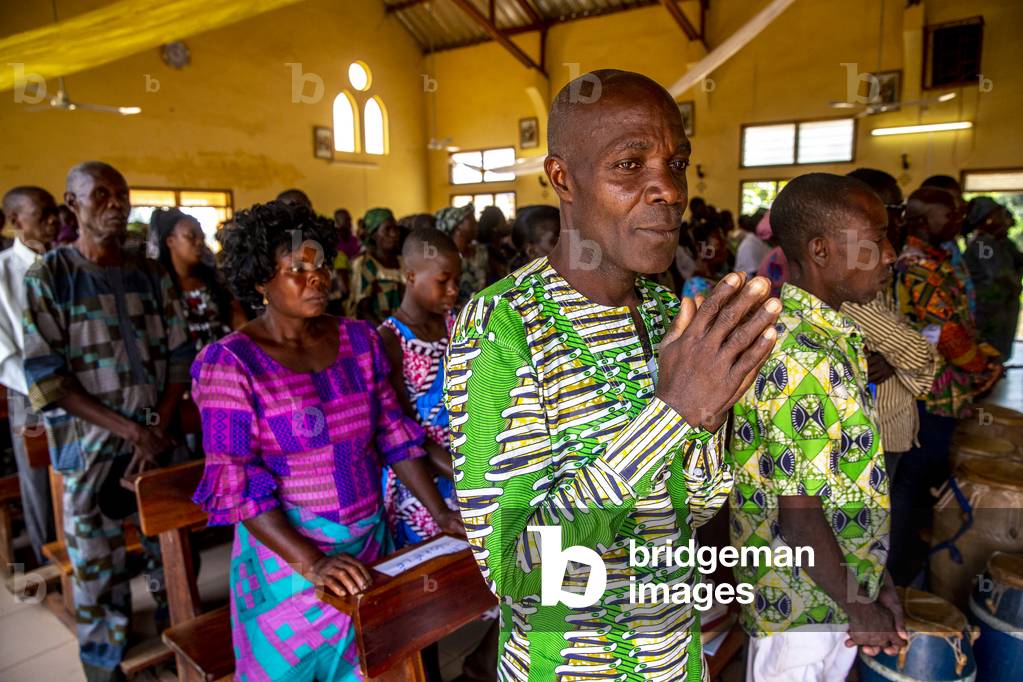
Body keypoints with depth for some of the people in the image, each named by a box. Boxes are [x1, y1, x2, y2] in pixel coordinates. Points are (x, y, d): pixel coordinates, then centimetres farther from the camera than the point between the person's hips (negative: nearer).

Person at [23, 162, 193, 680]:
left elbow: (179, 356, 6)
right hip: (90, 449, -2)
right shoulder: (49, 277, -3)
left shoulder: (151, 275, 7)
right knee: (98, 573, 6)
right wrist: (129, 430, -13)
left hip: (158, 439, 3)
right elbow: (45, 379, -8)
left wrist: (158, 428, -7)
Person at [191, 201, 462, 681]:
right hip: (287, 554, -4)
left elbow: (394, 433, 2)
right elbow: (234, 481, -17)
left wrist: (442, 515, -3)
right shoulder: (231, 363, -15)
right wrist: (310, 561, -24)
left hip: (370, 542, 5)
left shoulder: (359, 339, -1)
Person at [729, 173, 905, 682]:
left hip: (840, 585, 8)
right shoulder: (803, 358, -28)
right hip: (802, 603, -8)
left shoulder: (833, 335, 2)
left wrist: (873, 582, 10)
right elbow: (798, 515, -26)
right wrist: (861, 607, -12)